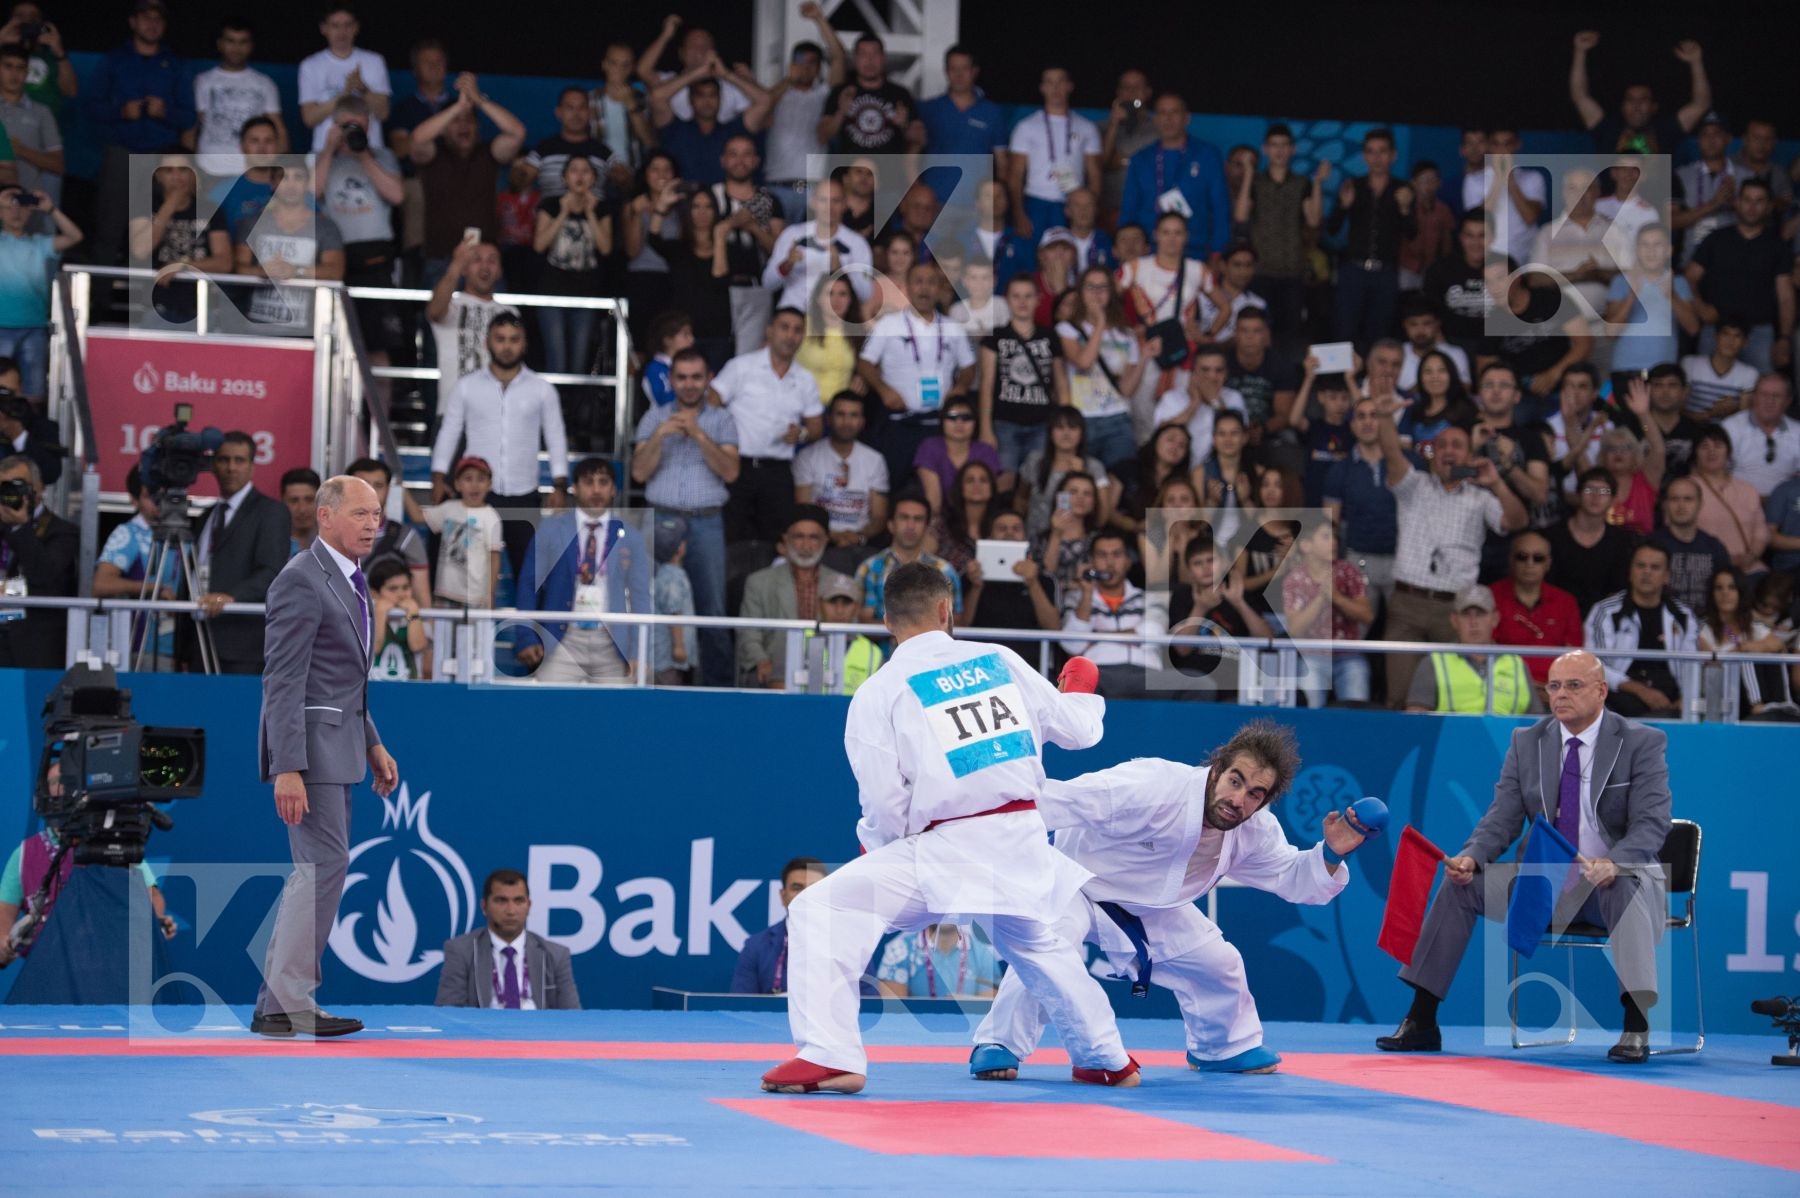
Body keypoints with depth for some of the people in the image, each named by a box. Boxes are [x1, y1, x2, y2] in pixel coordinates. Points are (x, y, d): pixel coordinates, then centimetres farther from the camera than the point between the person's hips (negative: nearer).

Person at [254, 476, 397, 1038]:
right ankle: (288, 1006, -9)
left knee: (318, 870, 10)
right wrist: (287, 769, -24)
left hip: (339, 741, 10)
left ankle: (277, 1001, 15)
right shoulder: (302, 580, -15)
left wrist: (372, 744, 19)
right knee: (324, 865, -12)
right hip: (309, 743, -10)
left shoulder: (349, 580, 15)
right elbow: (284, 680, -19)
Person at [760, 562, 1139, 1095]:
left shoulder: (878, 694, -2)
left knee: (820, 912, -2)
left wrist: (873, 845, 17)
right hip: (1023, 843, 5)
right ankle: (1106, 1060, 45)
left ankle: (828, 1057, -15)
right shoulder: (1001, 661, 9)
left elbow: (886, 809, -5)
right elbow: (1076, 728, 19)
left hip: (943, 851, -5)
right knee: (1038, 941, 34)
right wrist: (1079, 690, 42)